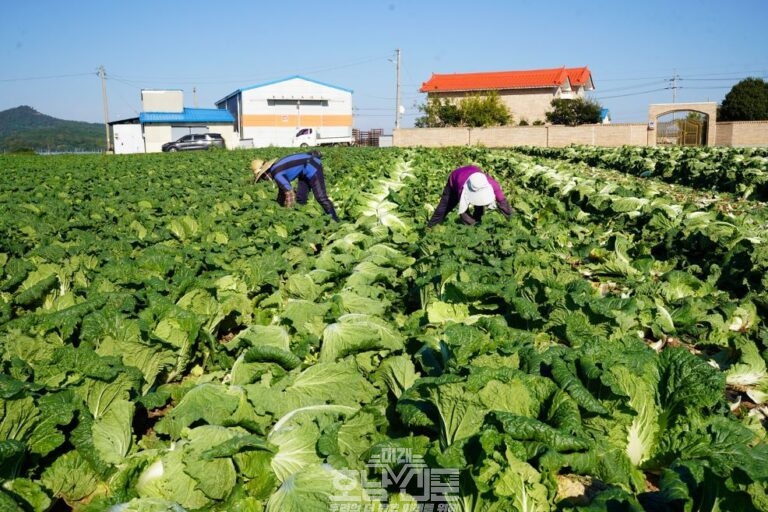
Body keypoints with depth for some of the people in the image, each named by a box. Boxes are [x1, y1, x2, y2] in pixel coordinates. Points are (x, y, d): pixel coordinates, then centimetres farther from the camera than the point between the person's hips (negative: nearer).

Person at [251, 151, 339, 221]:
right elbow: (283, 188, 24)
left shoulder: (276, 173, -21)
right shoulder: (276, 168, 10)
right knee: (300, 198, 8)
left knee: (321, 197, -14)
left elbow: (289, 192, -25)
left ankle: (335, 222, -11)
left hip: (312, 166, -10)